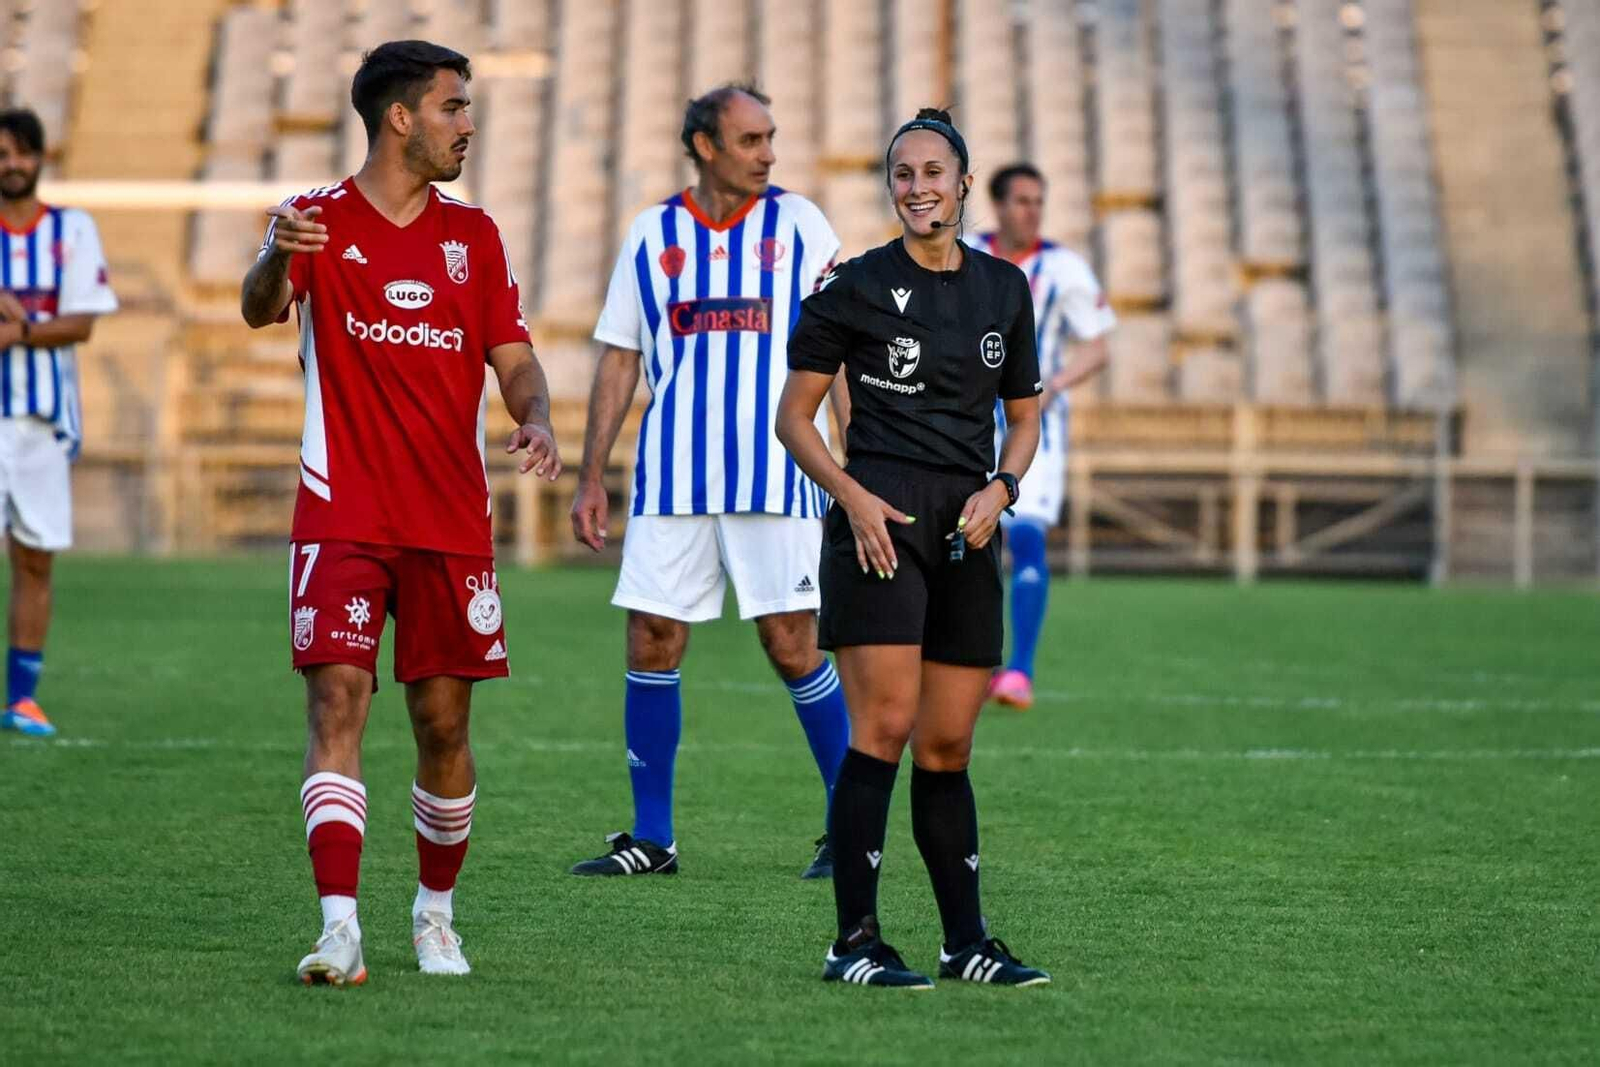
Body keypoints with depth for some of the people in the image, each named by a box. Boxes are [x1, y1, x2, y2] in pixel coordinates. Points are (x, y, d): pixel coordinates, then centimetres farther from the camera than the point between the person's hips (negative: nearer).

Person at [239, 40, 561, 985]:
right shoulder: (319, 220, -1)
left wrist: (537, 420, -12)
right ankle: (341, 926, -21)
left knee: (443, 723, 7)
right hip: (342, 516, -3)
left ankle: (437, 913, 26)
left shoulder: (474, 234, 10)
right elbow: (262, 310, -18)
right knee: (337, 700, -15)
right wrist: (275, 262, -42)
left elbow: (514, 358, 10)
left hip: (452, 520, 3)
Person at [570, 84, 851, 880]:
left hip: (775, 476, -2)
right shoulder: (652, 234, 8)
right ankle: (652, 838, 9)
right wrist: (591, 478, 8)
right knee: (651, 644, 0)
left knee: (792, 646, -5)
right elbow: (618, 359, 12)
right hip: (672, 477, 2)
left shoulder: (797, 224, 3)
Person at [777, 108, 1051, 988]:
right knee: (885, 726, -12)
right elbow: (793, 416, 2)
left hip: (968, 529, 4)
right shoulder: (857, 287, -1)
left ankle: (967, 942, 15)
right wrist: (852, 497, -11)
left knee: (948, 747, 9)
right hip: (879, 521, -4)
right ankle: (854, 941, -9)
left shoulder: (1004, 289, 12)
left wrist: (1000, 488, 1)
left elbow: (1025, 417, 20)